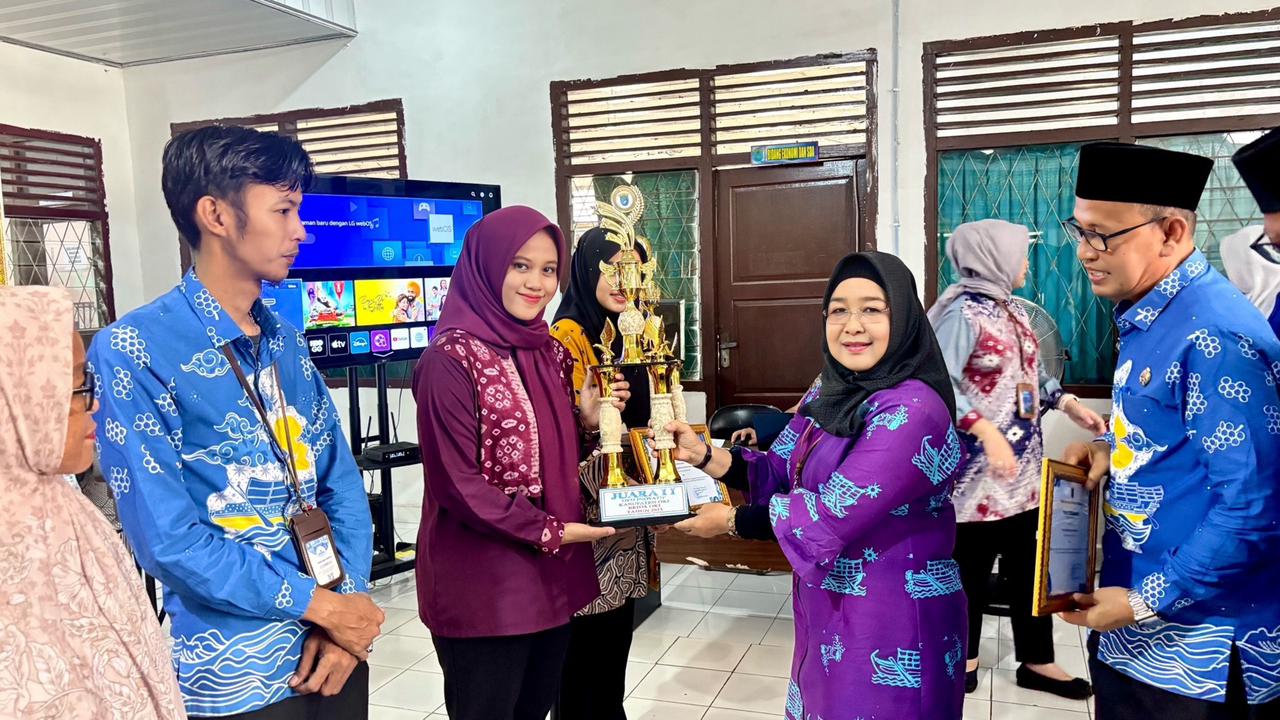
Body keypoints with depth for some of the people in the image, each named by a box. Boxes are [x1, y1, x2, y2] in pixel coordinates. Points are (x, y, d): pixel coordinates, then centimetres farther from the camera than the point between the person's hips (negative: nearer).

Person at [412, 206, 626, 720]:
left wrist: (588, 420, -4)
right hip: (481, 584, -7)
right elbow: (457, 484, -17)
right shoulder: (451, 359, -16)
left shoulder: (550, 352, 7)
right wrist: (550, 532, -15)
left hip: (552, 574, 7)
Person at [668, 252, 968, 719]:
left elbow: (832, 515, -27)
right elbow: (780, 472, 5)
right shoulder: (831, 393, 3)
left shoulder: (911, 409, -24)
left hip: (891, 627, -8)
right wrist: (703, 454, -12)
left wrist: (731, 521, -14)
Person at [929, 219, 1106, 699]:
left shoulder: (1013, 310, 11)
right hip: (979, 464, -8)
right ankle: (963, 654, 26)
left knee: (1028, 562, 14)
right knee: (972, 563, 7)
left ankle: (1036, 661, 26)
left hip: (1023, 460, 8)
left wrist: (1069, 404, 7)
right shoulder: (963, 313, -16)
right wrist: (986, 431, -30)